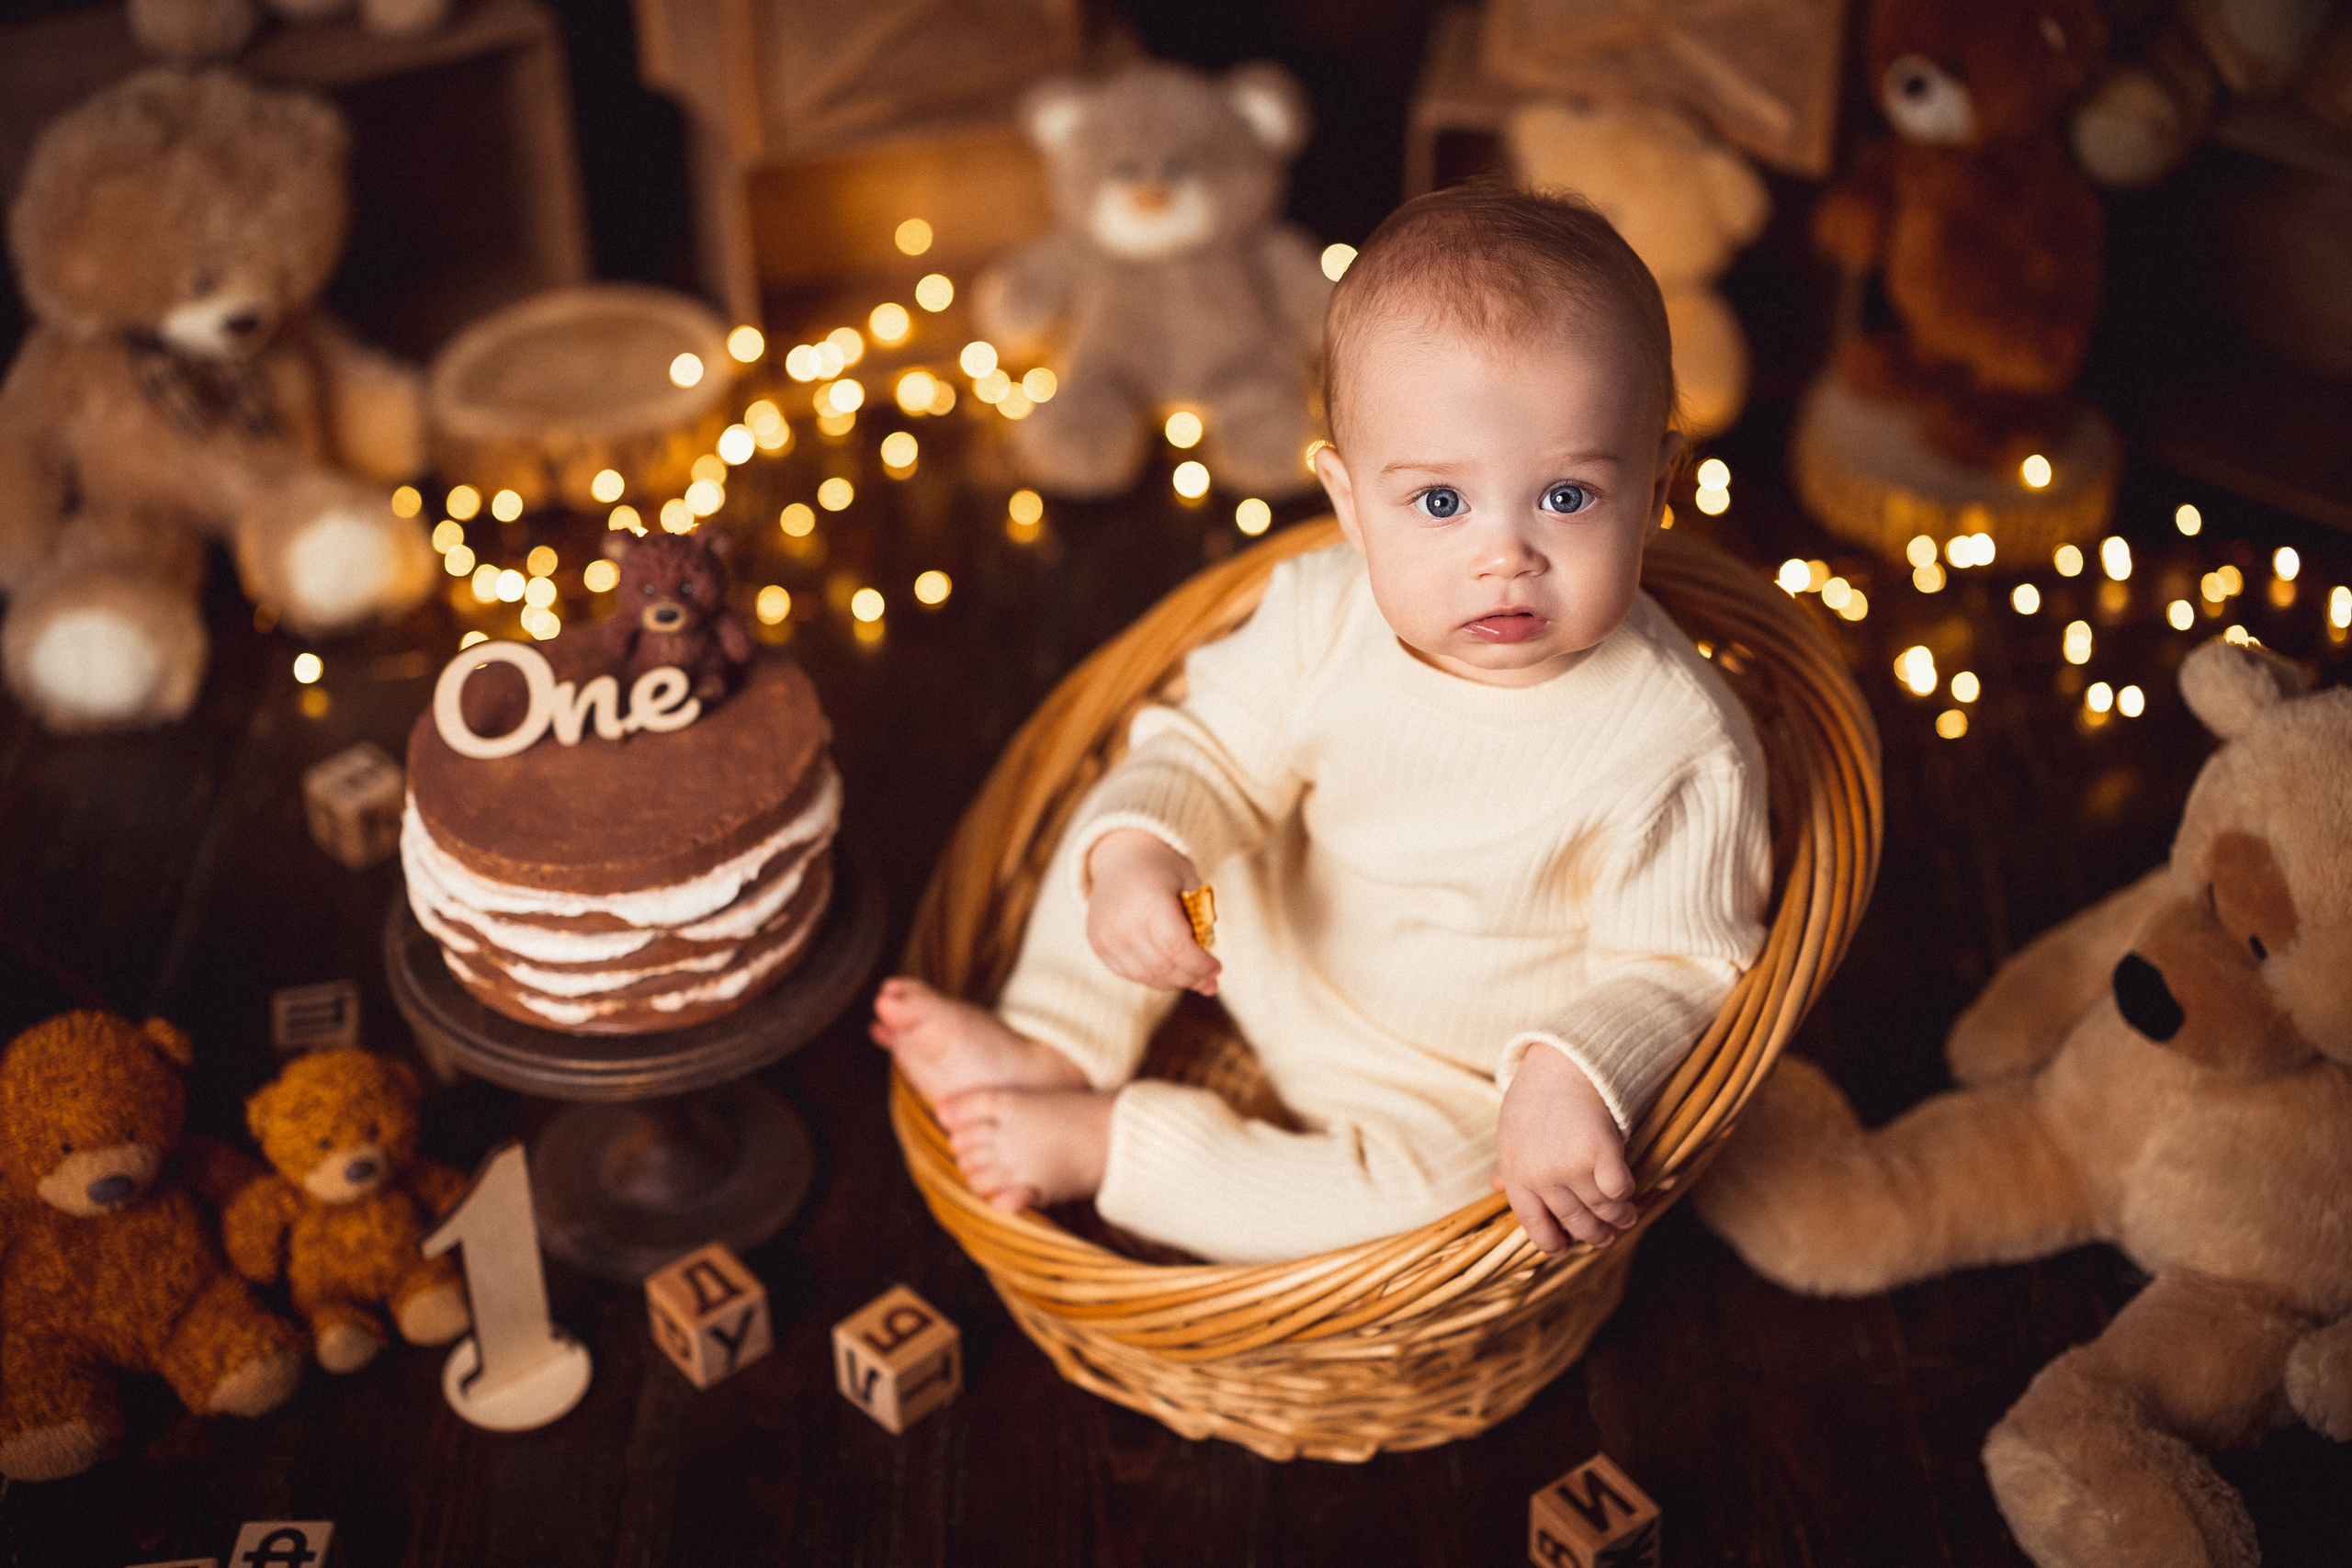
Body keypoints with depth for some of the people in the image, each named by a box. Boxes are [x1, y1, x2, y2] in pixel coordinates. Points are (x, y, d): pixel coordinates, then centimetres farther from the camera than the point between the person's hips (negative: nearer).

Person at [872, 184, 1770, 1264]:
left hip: (1451, 1085, -5)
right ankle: (1055, 1050, 8)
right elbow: (1216, 748, -5)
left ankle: (1098, 1142, -12)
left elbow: (1680, 965, -20)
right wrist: (1136, 849, -27)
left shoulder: (1676, 751, -31)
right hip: (1281, 948, 5)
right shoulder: (1326, 615, -18)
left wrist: (1573, 1073, -39)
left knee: (1407, 1204, -29)